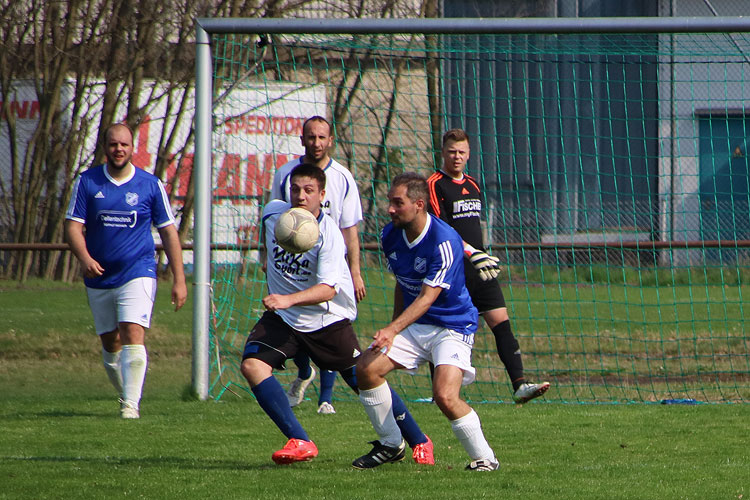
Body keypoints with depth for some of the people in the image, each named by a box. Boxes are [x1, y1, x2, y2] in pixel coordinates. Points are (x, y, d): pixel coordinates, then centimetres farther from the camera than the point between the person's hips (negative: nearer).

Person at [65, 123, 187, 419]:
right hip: (99, 277, 3)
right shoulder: (87, 182, 1)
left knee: (133, 335, -19)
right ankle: (125, 394, 29)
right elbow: (73, 225, -3)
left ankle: (131, 404, -21)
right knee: (110, 343, 9)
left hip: (138, 274, -3)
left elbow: (168, 232, 5)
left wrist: (179, 280, 1)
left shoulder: (151, 185, 0)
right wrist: (84, 258, -24)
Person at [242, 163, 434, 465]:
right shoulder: (274, 212, -7)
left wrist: (288, 299, -48)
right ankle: (300, 443, -19)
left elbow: (327, 290, -34)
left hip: (327, 319, -4)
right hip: (282, 317, 4)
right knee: (251, 364, -20)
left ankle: (419, 441, 21)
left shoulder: (329, 235, -24)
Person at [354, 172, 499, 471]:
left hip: (453, 326, -7)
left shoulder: (444, 241, -24)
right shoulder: (391, 236, -1)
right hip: (413, 326, 7)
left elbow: (427, 297, -28)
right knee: (366, 368, -9)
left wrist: (393, 330, -38)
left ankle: (484, 458, -7)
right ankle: (391, 444, 8)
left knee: (445, 396, -26)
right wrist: (392, 331, 18)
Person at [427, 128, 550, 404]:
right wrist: (471, 253, -26)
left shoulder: (472, 185, 16)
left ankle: (520, 385, -14)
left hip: (478, 269, 6)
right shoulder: (435, 185, -8)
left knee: (501, 322, -6)